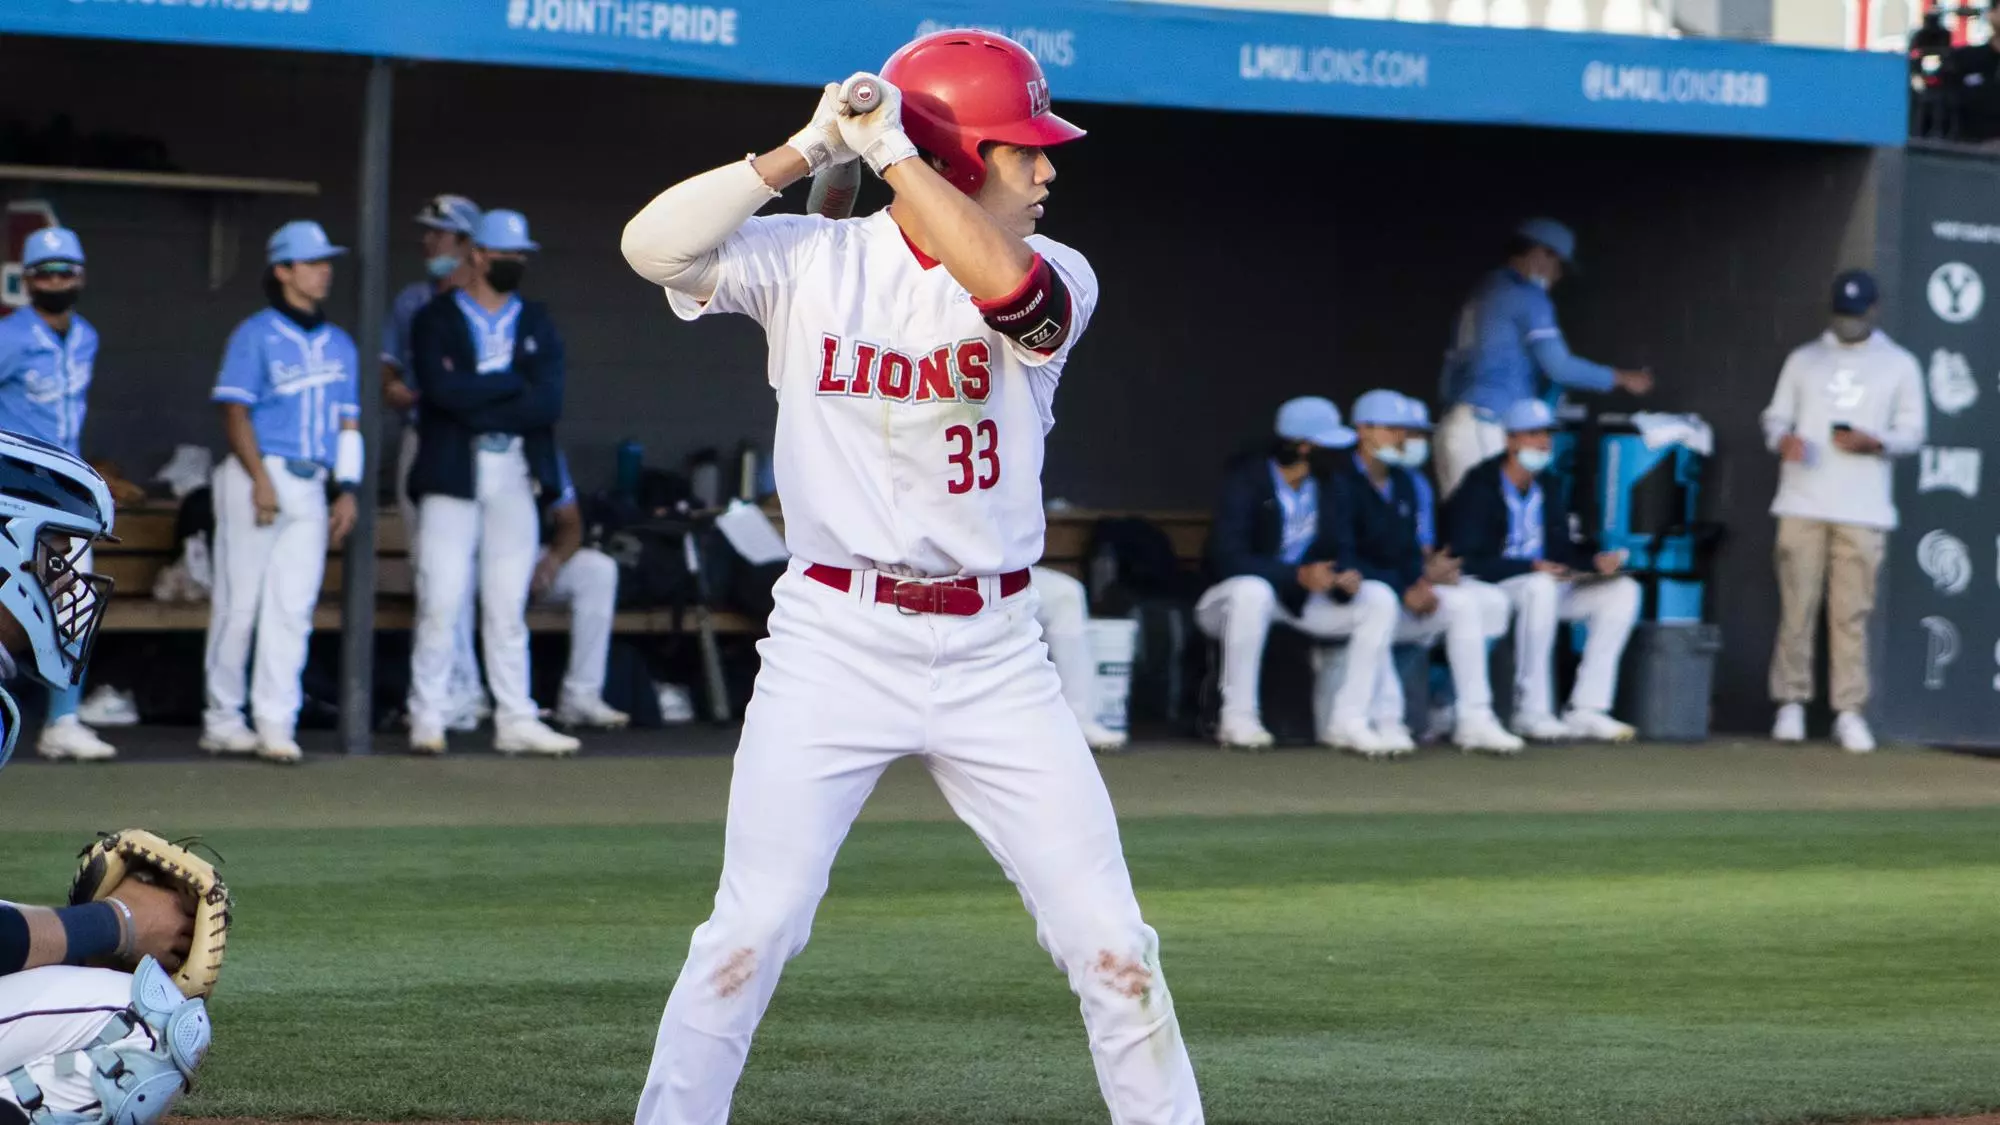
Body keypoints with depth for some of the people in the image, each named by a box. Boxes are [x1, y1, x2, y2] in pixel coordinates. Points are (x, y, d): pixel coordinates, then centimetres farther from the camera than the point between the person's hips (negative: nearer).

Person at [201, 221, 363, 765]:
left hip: (311, 487, 5)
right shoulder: (255, 334, -1)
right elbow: (234, 410, -7)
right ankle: (223, 721, 6)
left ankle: (275, 722, -5)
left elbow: (348, 422, 17)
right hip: (254, 475, -5)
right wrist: (260, 477, -16)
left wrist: (348, 490, 6)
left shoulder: (339, 345, 17)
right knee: (239, 602, -2)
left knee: (293, 607, -3)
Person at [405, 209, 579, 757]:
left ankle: (515, 720, 6)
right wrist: (512, 384, -6)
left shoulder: (536, 323, 14)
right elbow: (443, 388, -13)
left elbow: (548, 402, -1)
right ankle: (427, 719, -2)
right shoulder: (436, 319, 5)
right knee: (440, 600, -6)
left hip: (515, 478, 3)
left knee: (508, 605, 4)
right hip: (452, 473, -3)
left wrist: (475, 403, -9)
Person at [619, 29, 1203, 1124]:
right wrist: (807, 149, -18)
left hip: (994, 656, 2)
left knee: (1110, 940, 1)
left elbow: (1003, 285, -23)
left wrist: (888, 144, -18)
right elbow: (654, 245, -16)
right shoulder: (811, 260, -2)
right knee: (754, 927, -8)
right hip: (834, 639, -2)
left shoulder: (1057, 277, 1)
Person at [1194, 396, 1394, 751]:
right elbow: (1227, 558, -27)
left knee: (1379, 599, -12)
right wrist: (1299, 575, -35)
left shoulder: (1326, 491, 3)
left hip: (1300, 601, 6)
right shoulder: (1247, 483, -17)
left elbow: (1334, 555, 6)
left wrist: (1344, 582, -20)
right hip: (1231, 598, -6)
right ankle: (1237, 718, -31)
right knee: (1252, 590, -41)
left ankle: (1346, 720, -14)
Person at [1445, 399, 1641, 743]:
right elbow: (1467, 561, -18)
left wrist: (1595, 561, -8)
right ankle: (1531, 711, -31)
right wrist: (1532, 567, -26)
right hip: (1490, 589, -8)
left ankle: (1586, 710, -13)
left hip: (1543, 584, 8)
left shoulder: (1549, 486, 11)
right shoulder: (1479, 488, -11)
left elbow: (1562, 548, 14)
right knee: (1540, 588, -38)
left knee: (1622, 590, -7)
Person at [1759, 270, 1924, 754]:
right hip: (1803, 504, 1)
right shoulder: (1803, 360, 13)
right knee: (1797, 605, -2)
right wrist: (1783, 439, -11)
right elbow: (1776, 417, 12)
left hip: (1864, 511, -1)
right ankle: (1791, 703, 4)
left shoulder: (1899, 364, 10)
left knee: (1852, 612, -4)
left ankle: (1849, 711, -2)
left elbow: (1913, 431, 8)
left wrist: (1875, 442, -12)